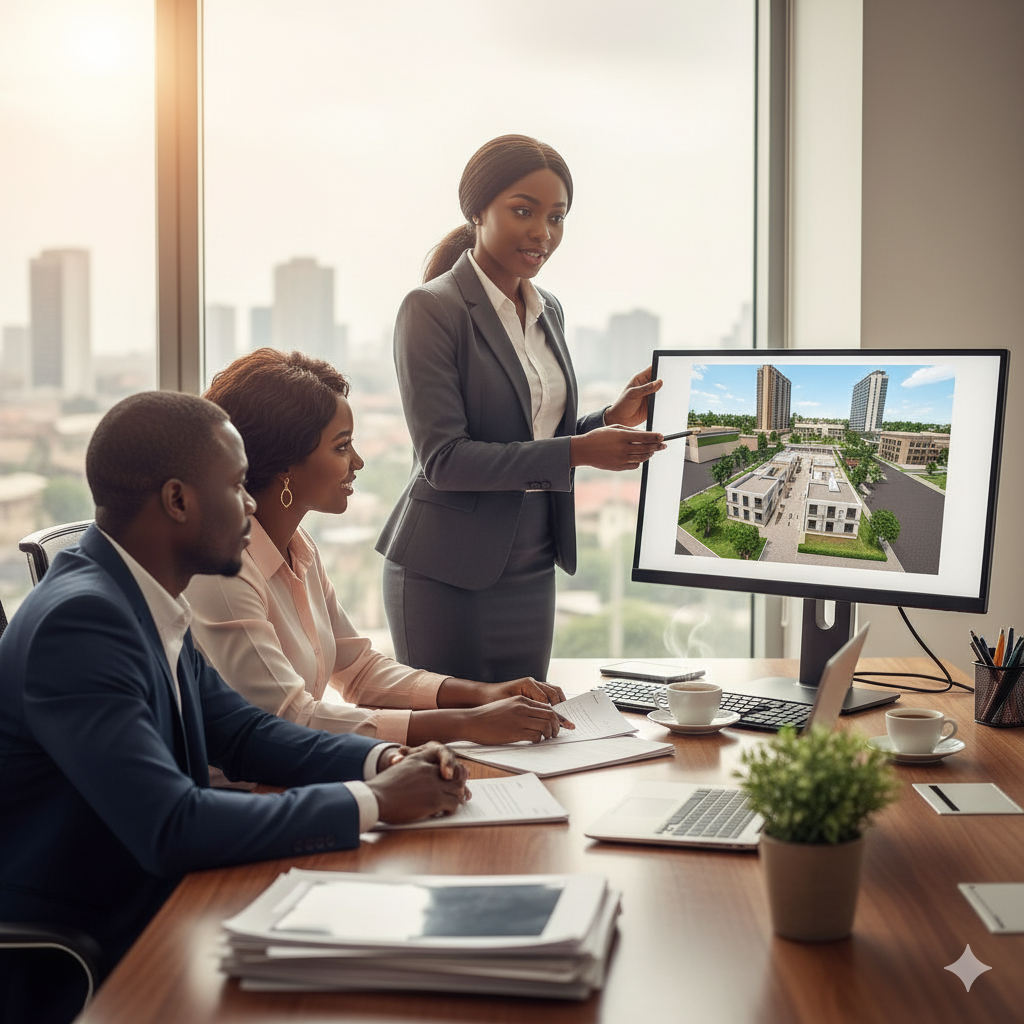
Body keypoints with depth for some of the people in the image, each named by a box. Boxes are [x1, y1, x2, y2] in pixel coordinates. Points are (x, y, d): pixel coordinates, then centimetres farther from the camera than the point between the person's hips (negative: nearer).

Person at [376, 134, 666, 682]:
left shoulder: (548, 311, 12)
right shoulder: (432, 309, -11)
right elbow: (443, 457, -18)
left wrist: (613, 419, 0)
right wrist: (576, 451, -21)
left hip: (531, 570, 7)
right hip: (446, 575, -7)